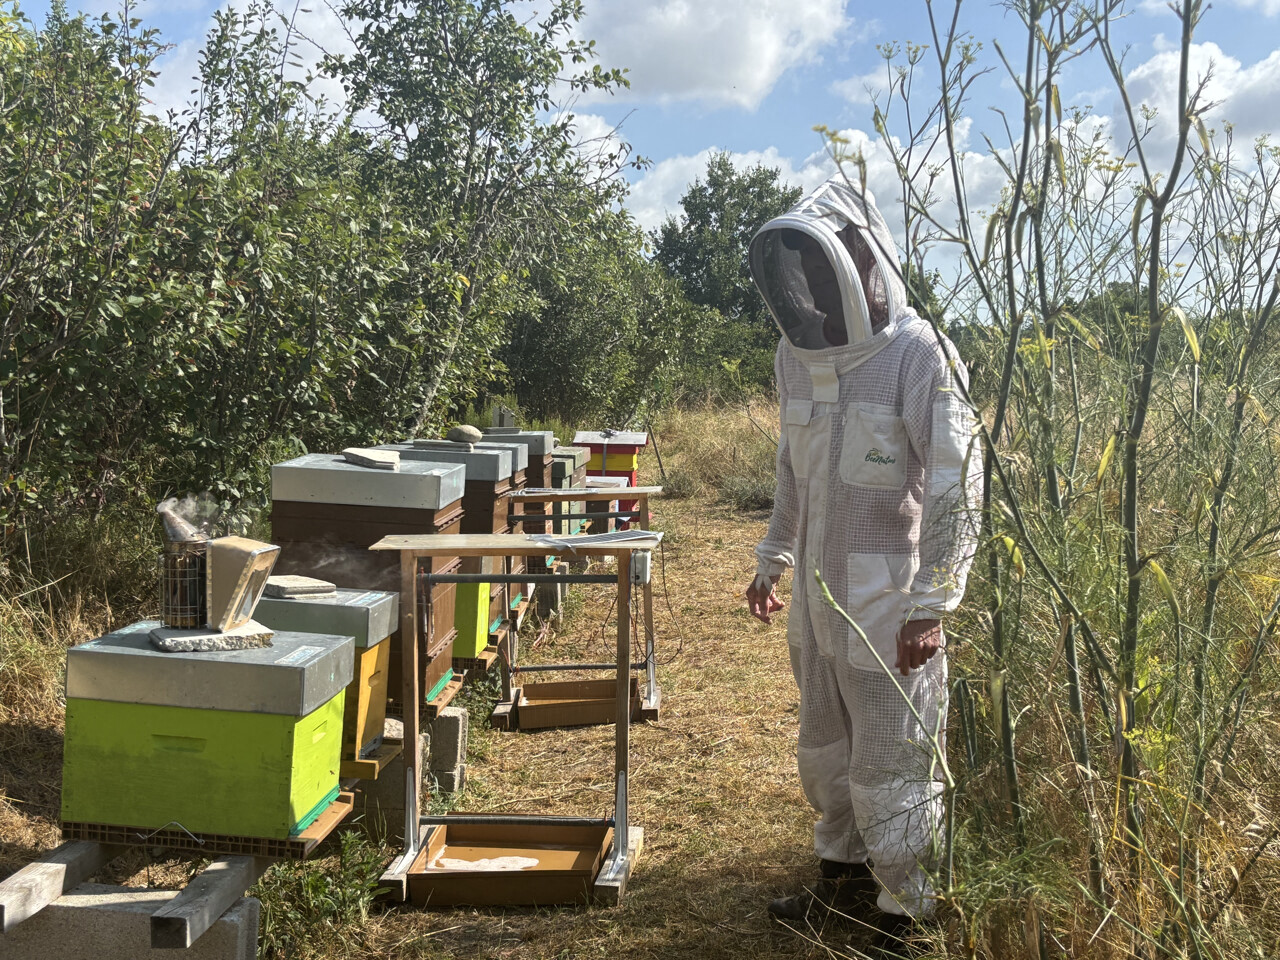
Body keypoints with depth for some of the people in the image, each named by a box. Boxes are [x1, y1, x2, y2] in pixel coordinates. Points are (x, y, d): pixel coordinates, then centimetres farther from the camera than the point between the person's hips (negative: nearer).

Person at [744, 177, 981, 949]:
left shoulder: (918, 355, -16)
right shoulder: (799, 355, 6)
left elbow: (958, 487, -18)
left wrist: (931, 607, -21)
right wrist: (773, 560, 20)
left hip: (888, 605, -7)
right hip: (819, 595, 7)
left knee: (889, 768, 2)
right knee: (826, 754, 21)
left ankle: (906, 915, 20)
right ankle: (845, 877, 40)